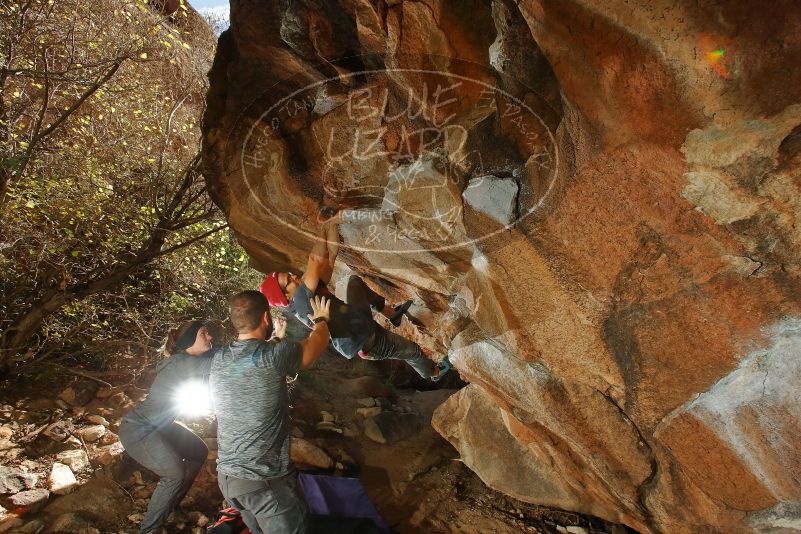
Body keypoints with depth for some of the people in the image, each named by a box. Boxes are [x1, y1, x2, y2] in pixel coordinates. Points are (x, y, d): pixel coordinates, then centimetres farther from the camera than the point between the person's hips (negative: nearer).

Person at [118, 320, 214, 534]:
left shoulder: (189, 362, 2)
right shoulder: (181, 363, -26)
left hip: (158, 426, 10)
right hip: (137, 429, -10)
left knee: (199, 451, 11)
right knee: (174, 473, -16)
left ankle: (170, 506, 25)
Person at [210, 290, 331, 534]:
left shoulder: (219, 358, -3)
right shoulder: (274, 355, -21)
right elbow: (317, 343, -3)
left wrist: (277, 339, 33)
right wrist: (321, 320, 18)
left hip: (226, 475, 7)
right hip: (266, 480, -6)